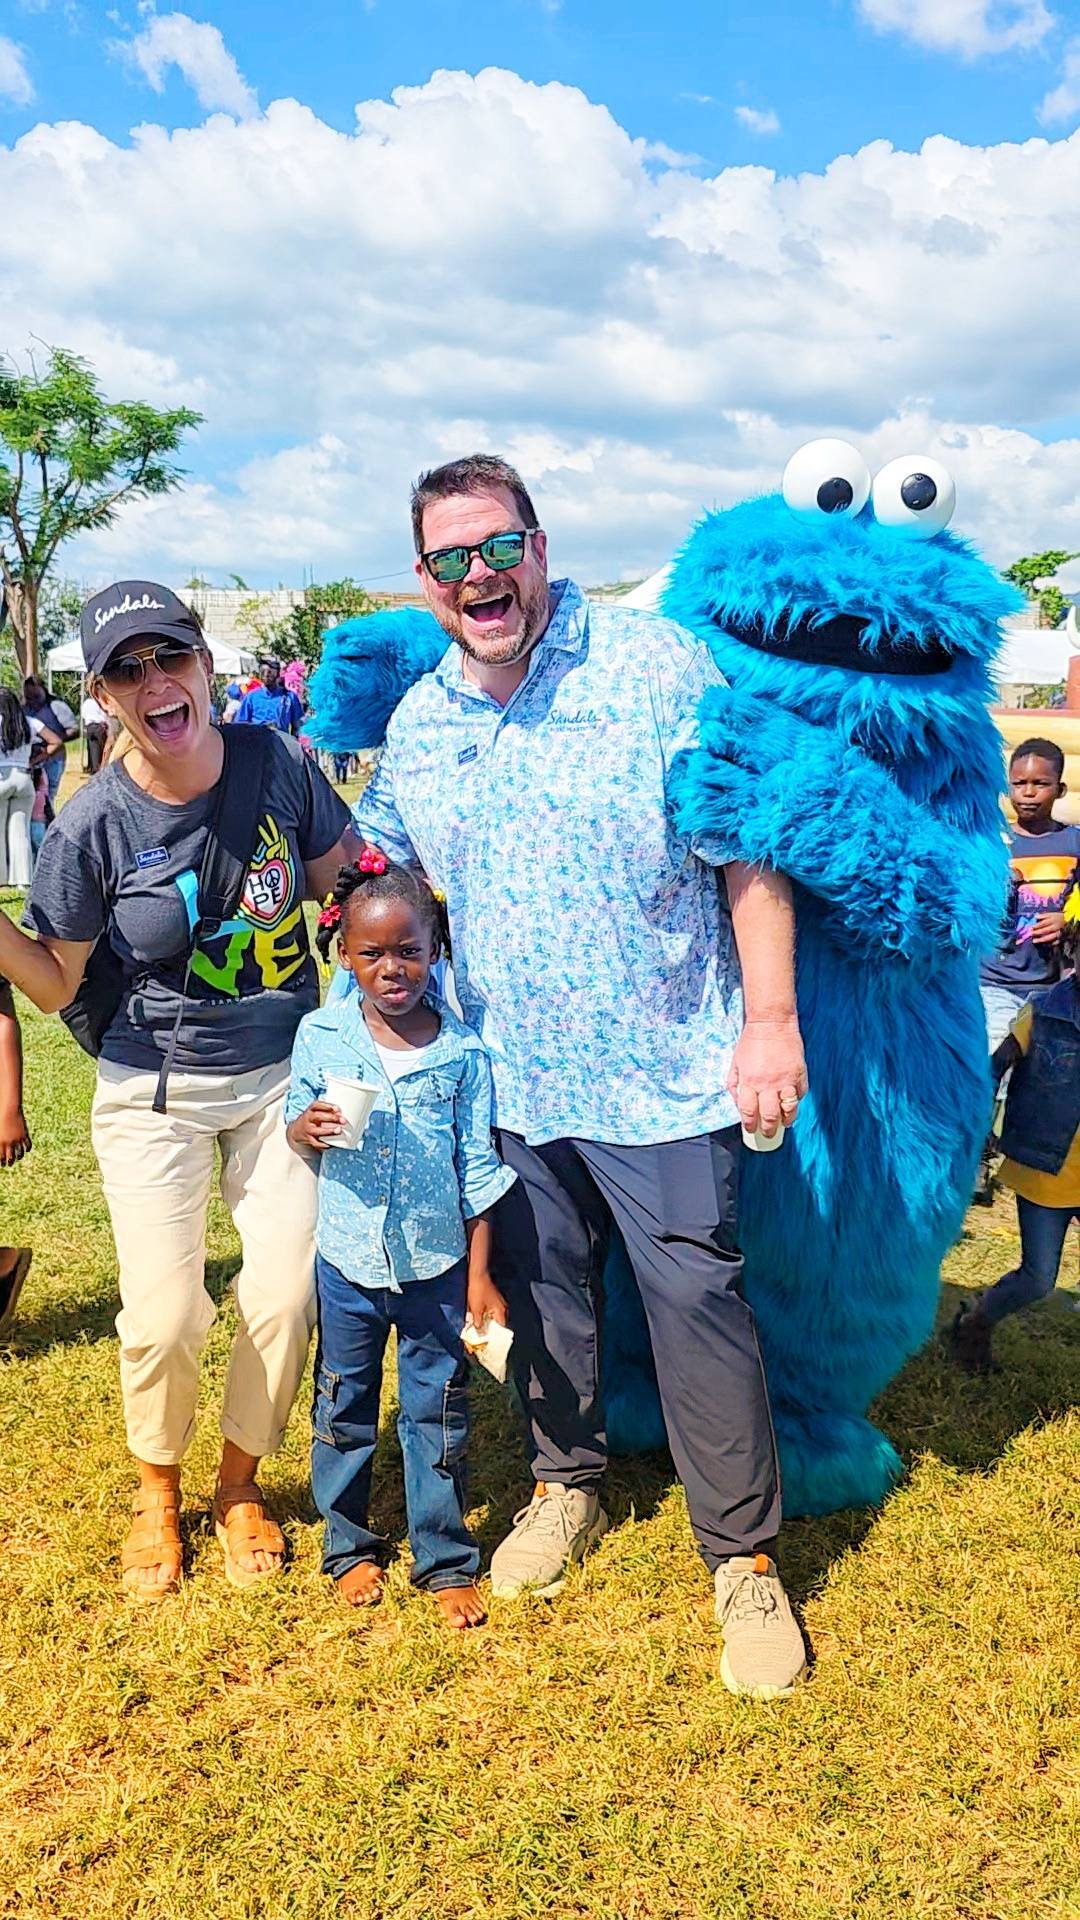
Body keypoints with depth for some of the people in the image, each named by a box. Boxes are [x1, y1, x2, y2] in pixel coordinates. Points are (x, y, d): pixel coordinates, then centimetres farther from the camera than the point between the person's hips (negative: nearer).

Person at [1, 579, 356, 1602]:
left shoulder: (281, 766, -9)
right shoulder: (91, 826, -14)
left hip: (282, 1075, 2)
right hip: (155, 1093, -2)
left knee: (285, 1295, 1)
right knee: (163, 1312, -4)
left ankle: (239, 1483, 31)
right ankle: (156, 1488, 30)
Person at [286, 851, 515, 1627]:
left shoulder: (462, 1051, -9)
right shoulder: (321, 1036, -6)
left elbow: (478, 1170, -3)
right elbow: (295, 1123, 6)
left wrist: (479, 1275, -3)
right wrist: (307, 1129, -19)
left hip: (437, 1265, -1)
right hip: (348, 1263, 1)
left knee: (439, 1411, 11)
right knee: (344, 1407, 16)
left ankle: (446, 1560, 28)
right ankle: (350, 1546, 37)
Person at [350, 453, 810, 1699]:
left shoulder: (655, 668, -10)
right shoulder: (413, 726, 4)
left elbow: (750, 847, -9)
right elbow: (368, 876, 19)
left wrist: (770, 1018, -13)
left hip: (663, 1074, -4)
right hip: (511, 1080, 5)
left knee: (698, 1303, 1)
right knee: (540, 1294, 18)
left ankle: (744, 1558, 21)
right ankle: (567, 1483, 43)